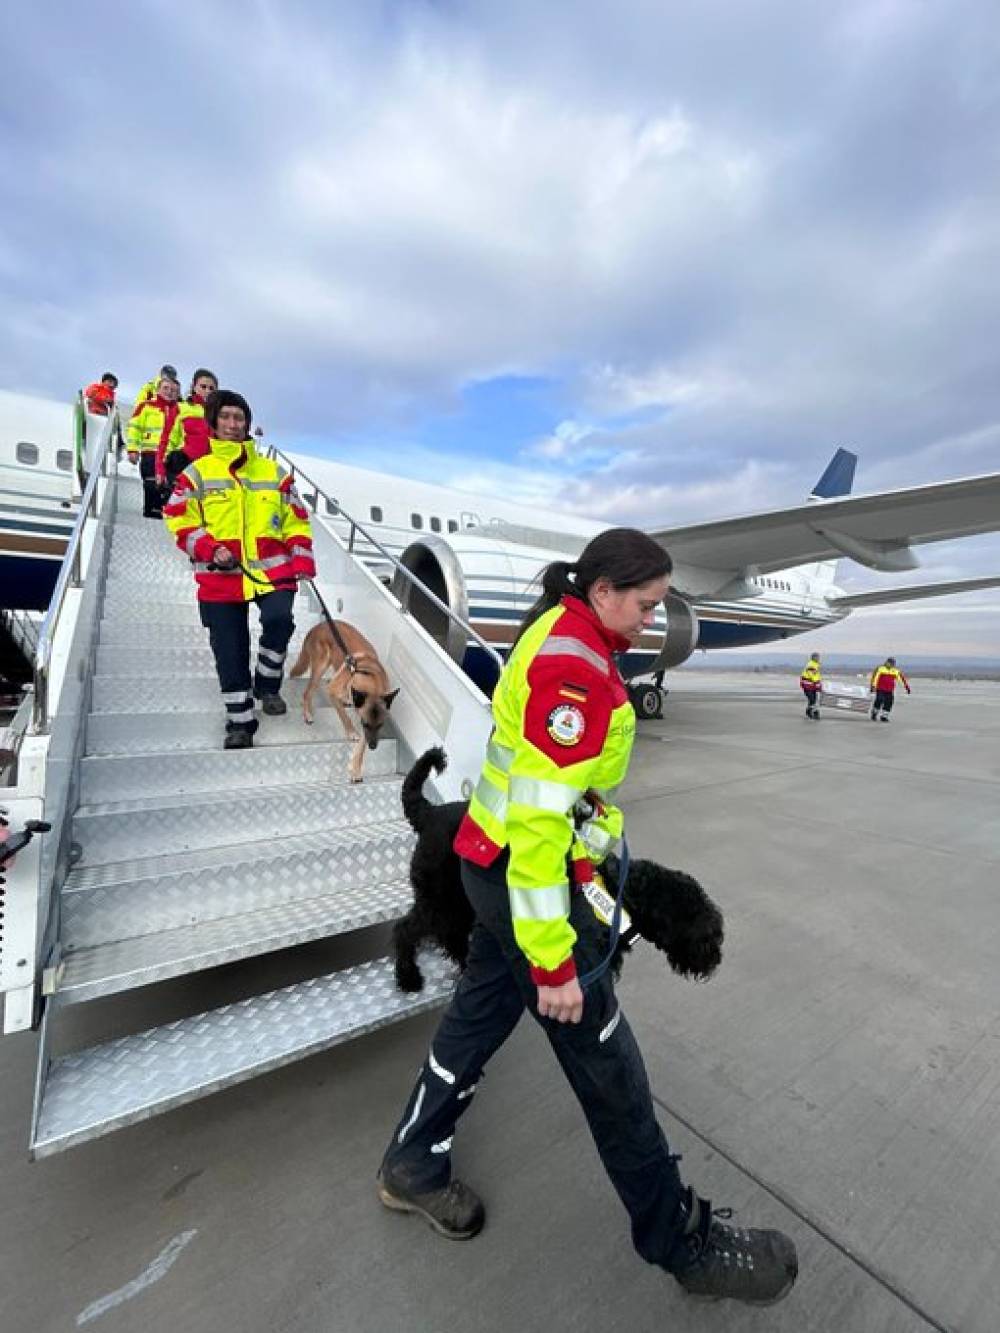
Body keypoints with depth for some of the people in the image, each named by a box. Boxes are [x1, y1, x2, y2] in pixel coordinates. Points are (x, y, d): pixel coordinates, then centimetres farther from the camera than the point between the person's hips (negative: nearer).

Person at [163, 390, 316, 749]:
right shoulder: (197, 472, 8)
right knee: (230, 651, 0)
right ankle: (240, 721, 15)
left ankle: (268, 683, 1)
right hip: (220, 576, 0)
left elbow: (295, 521, 12)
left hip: (271, 569, 0)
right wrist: (209, 550, -11)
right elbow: (180, 520, 5)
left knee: (279, 619, -27)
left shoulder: (274, 472, 12)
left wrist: (302, 560, -1)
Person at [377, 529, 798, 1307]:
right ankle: (682, 1241, 35)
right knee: (606, 1062, 10)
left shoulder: (561, 633, 7)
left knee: (482, 1010, 24)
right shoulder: (574, 666, -24)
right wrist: (553, 958, -21)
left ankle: (412, 1168, 46)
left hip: (496, 863, 10)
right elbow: (540, 820, -27)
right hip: (529, 874, -9)